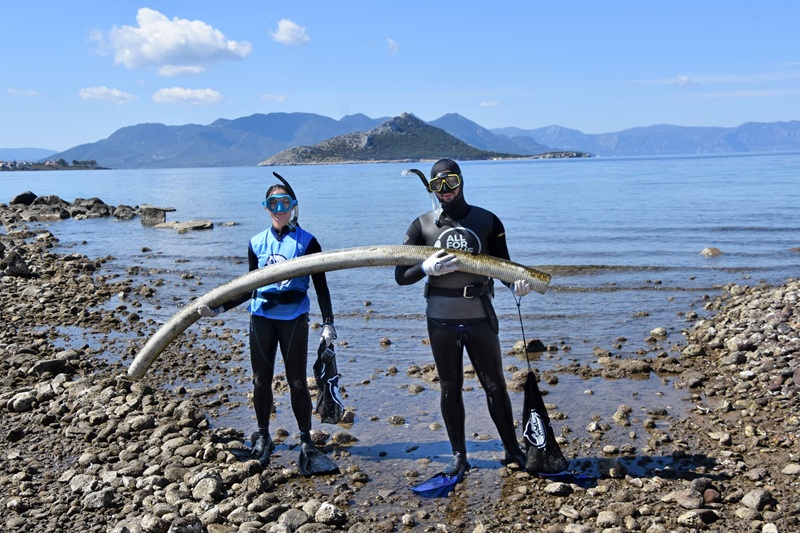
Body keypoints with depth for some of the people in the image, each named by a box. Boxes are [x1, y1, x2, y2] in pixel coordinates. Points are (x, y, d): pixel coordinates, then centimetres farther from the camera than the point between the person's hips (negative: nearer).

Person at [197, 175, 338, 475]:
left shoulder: (306, 242, -2)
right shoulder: (257, 243, 7)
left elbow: (320, 286, -1)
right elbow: (250, 288, 12)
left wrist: (328, 323, -8)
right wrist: (219, 308, 2)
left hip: (294, 319, -3)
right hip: (261, 318, 3)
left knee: (297, 382, -1)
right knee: (261, 380, 9)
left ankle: (306, 443, 10)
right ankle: (262, 438, 25)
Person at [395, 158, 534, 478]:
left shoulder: (487, 221, 2)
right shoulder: (423, 226, 1)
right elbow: (400, 276, 0)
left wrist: (516, 283, -19)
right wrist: (426, 268, -21)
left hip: (480, 317, 0)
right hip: (441, 320, 1)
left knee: (495, 385, 8)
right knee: (450, 388, 10)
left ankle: (513, 451, 22)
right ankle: (458, 456, 22)